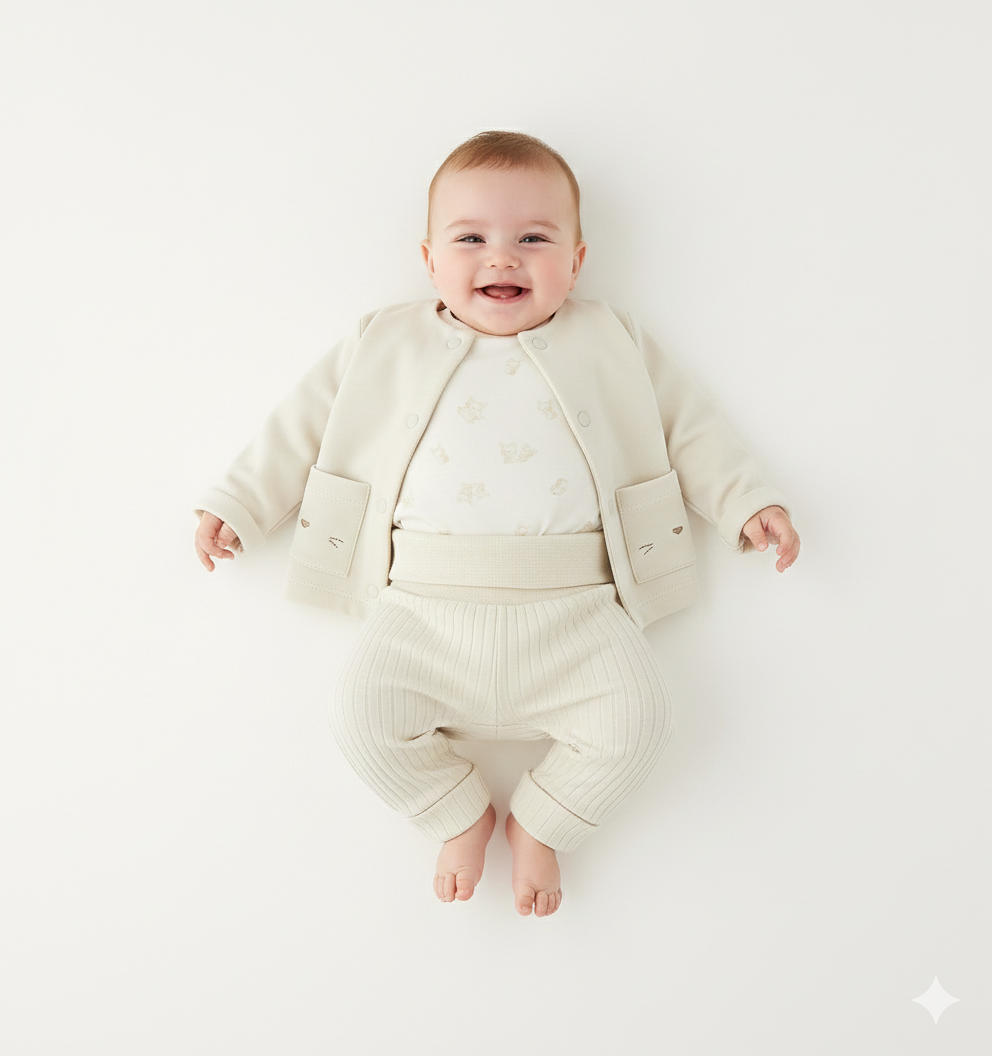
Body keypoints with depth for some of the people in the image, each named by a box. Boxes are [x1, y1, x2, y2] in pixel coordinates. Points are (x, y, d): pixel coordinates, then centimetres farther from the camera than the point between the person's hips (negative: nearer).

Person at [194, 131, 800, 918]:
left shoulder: (610, 344, 14)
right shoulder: (387, 347, 13)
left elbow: (686, 427, 18)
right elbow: (306, 428, 17)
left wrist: (746, 503, 9)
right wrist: (238, 506, 14)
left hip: (572, 611, 0)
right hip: (427, 609, 1)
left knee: (638, 720, -16)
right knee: (365, 713, -17)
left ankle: (539, 823, 13)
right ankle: (461, 815, 13)